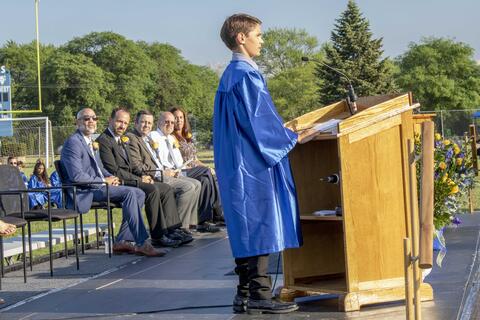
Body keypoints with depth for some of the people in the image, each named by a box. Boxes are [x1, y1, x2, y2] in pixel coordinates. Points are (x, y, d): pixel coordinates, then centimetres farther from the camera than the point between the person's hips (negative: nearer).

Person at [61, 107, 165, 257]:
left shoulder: (91, 142, 22)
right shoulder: (73, 142, -10)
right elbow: (76, 176, -19)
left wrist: (111, 177, 5)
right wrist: (104, 181, -14)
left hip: (97, 186, 10)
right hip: (85, 192, -10)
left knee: (139, 194, -4)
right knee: (129, 192, -25)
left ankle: (122, 241, -8)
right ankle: (142, 243, -26)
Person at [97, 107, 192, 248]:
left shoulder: (123, 140, 22)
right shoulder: (103, 141, -10)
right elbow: (113, 171, -17)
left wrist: (143, 177, 4)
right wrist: (139, 179, -13)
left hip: (129, 179, 10)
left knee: (166, 189, 1)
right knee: (153, 190, -28)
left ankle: (171, 230, -6)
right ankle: (158, 236, -26)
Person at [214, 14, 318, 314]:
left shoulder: (231, 74, 16)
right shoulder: (245, 75, -15)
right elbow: (258, 122, -17)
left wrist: (281, 129, 28)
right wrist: (293, 138, -7)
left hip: (241, 163, 10)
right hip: (253, 163, -10)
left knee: (248, 230, 11)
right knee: (260, 226, -7)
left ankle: (245, 294, 13)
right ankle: (258, 295, -5)